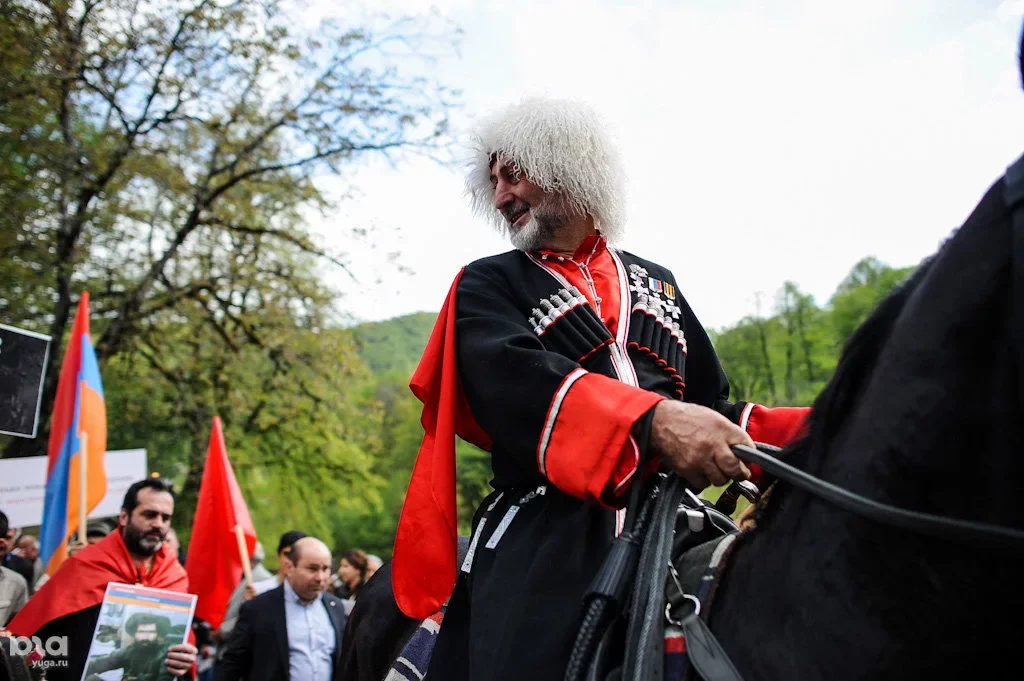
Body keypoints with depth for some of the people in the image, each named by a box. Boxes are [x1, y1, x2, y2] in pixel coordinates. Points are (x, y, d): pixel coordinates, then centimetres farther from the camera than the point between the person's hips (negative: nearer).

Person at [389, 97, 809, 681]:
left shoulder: (657, 283, 21)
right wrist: (653, 421, -30)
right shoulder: (488, 287, 9)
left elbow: (712, 407, 19)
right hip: (542, 551, -3)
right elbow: (513, 381, -13)